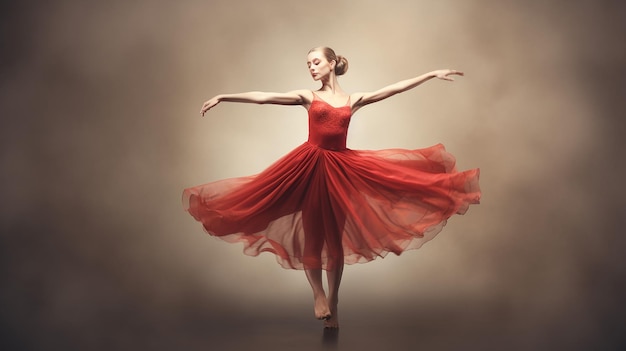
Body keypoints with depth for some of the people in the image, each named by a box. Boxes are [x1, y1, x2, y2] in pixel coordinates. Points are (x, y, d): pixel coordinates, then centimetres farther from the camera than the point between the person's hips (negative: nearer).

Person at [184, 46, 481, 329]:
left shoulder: (353, 100, 9)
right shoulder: (307, 97, 4)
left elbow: (395, 89, 10)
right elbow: (262, 97, -3)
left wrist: (432, 75, 9)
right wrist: (223, 97, -10)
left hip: (340, 168, 2)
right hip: (310, 165, -1)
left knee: (336, 237, 6)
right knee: (312, 233, 0)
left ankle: (333, 305, 18)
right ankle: (318, 294, 18)